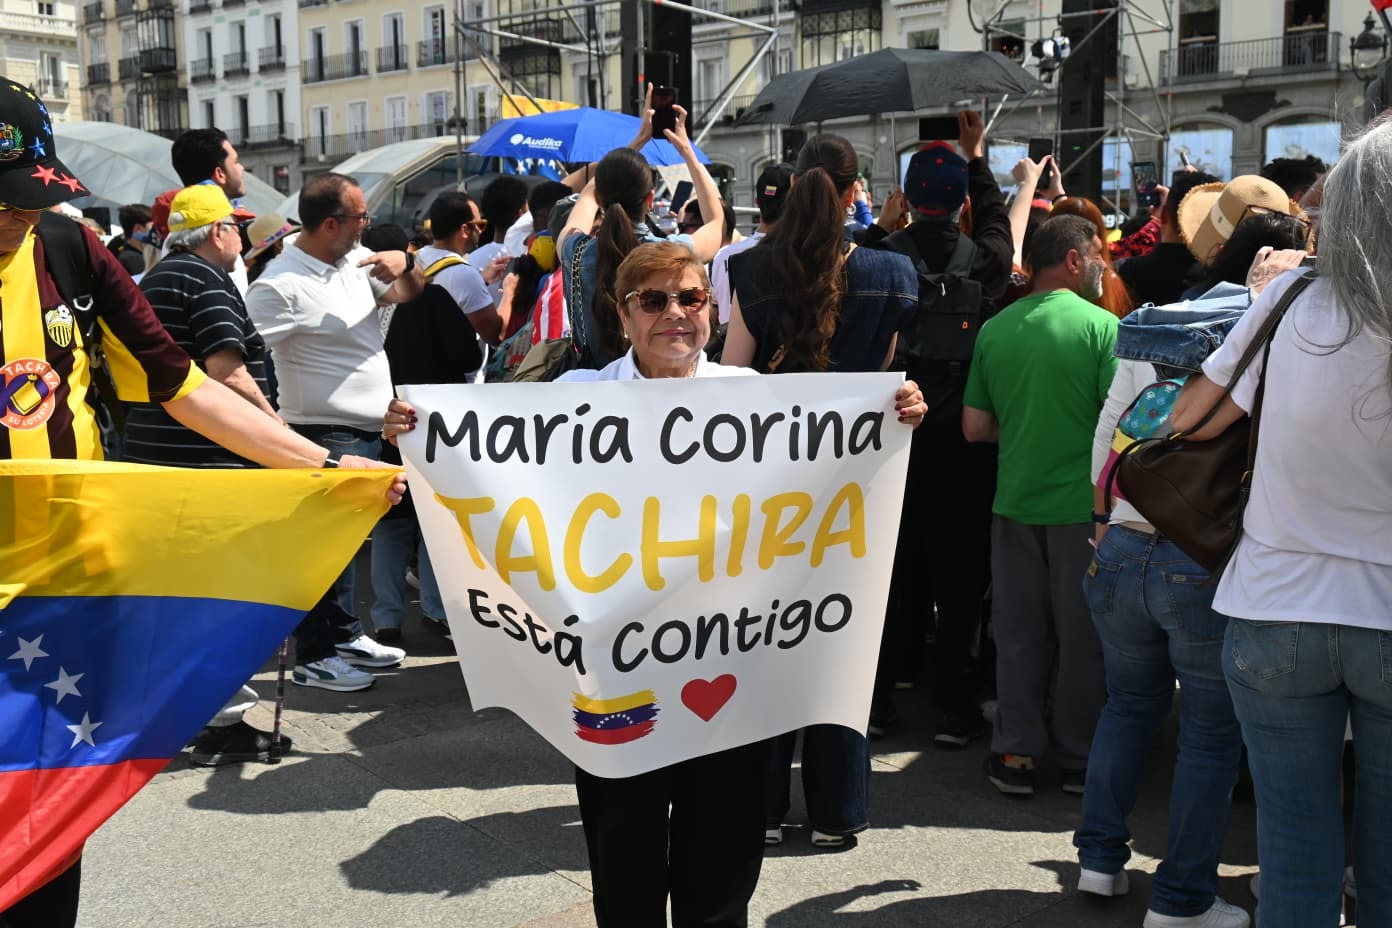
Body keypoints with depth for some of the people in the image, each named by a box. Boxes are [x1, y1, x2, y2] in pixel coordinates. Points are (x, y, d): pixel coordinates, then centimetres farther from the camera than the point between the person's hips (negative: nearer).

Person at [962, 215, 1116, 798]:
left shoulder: (994, 329, 2)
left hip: (1015, 502, 4)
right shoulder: (1101, 325, -11)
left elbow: (975, 427, 5)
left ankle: (1016, 753, 19)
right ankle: (1080, 759, 21)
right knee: (1082, 636, 10)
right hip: (1081, 504, -3)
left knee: (1019, 634, 13)